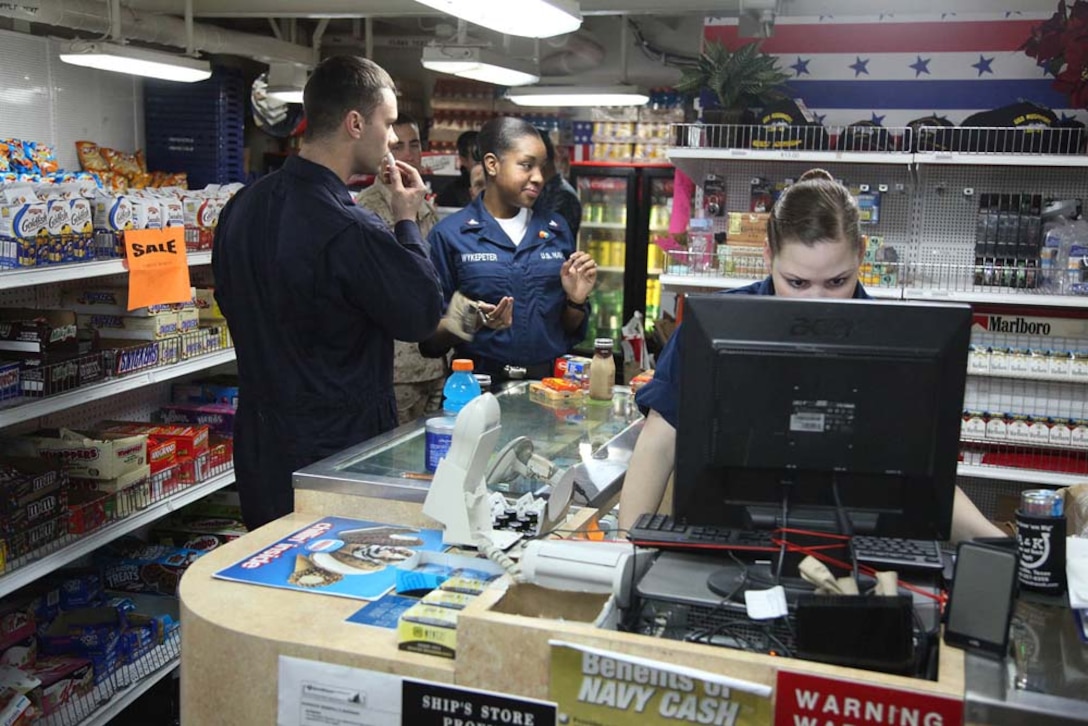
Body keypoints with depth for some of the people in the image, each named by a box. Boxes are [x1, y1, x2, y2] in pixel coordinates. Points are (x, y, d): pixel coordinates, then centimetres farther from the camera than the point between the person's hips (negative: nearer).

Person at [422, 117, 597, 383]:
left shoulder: (557, 229, 11)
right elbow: (431, 339, 0)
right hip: (481, 384, -3)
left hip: (550, 381, 3)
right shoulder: (449, 234, -1)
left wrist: (576, 300, -1)